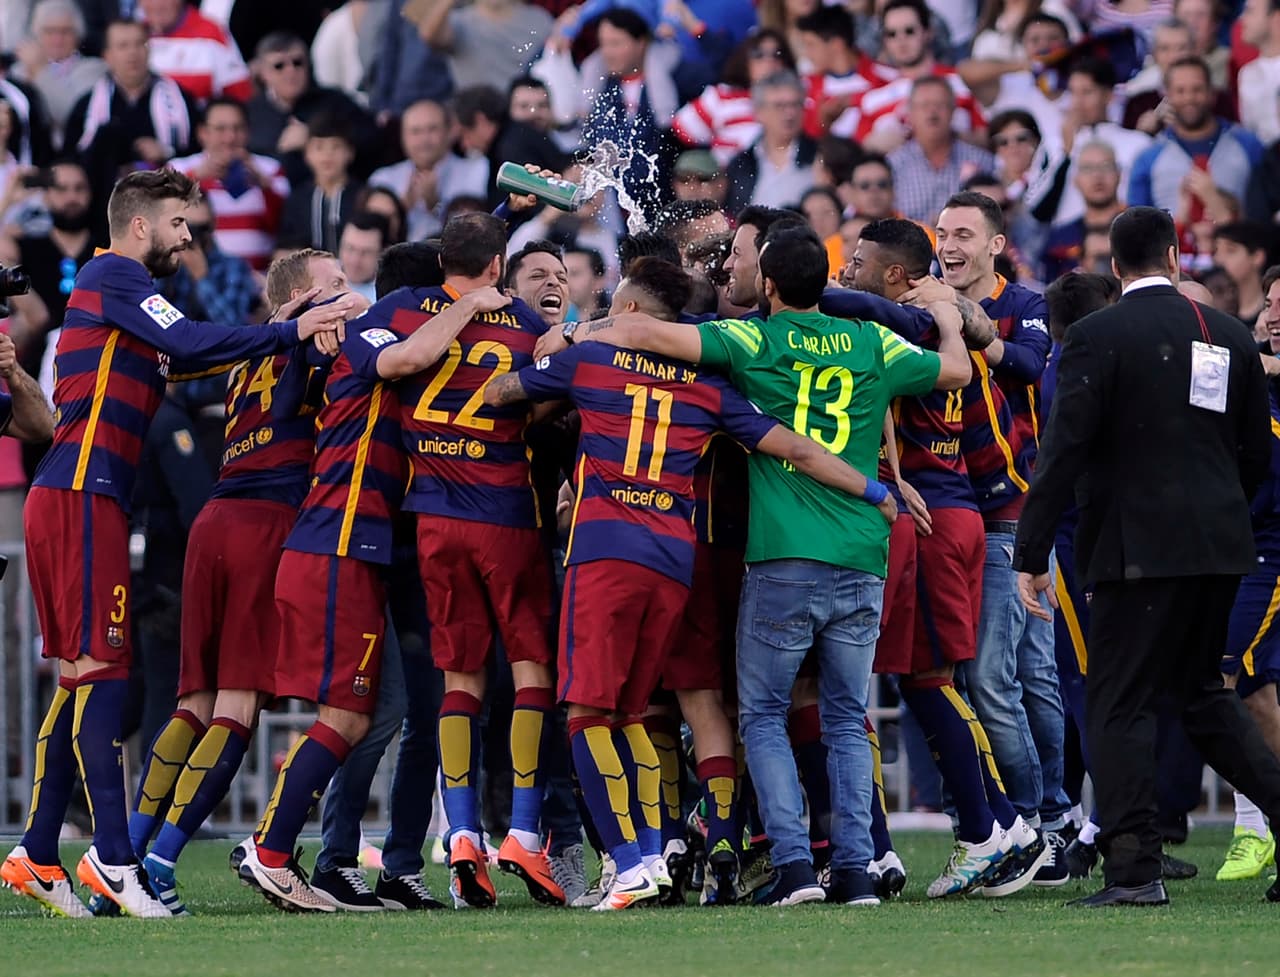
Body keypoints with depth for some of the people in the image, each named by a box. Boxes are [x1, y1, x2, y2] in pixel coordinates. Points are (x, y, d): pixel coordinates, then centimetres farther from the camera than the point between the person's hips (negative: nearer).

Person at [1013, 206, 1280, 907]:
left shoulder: (1097, 337, -7)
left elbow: (1064, 449, -13)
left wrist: (1031, 555, -10)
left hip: (1140, 549, -6)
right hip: (1221, 546, 6)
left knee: (1118, 705, -2)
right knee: (1202, 689, 21)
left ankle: (1135, 869, -8)